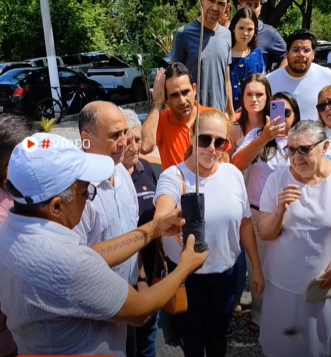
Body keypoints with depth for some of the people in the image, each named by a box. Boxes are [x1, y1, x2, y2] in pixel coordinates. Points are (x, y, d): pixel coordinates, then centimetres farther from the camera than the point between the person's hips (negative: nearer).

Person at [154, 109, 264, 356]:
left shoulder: (233, 174, -6)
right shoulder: (173, 176, -19)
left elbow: (245, 223, 4)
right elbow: (161, 217, -38)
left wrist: (257, 267, 8)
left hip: (226, 274, 3)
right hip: (185, 278, -3)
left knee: (218, 333, 25)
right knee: (191, 336, 18)